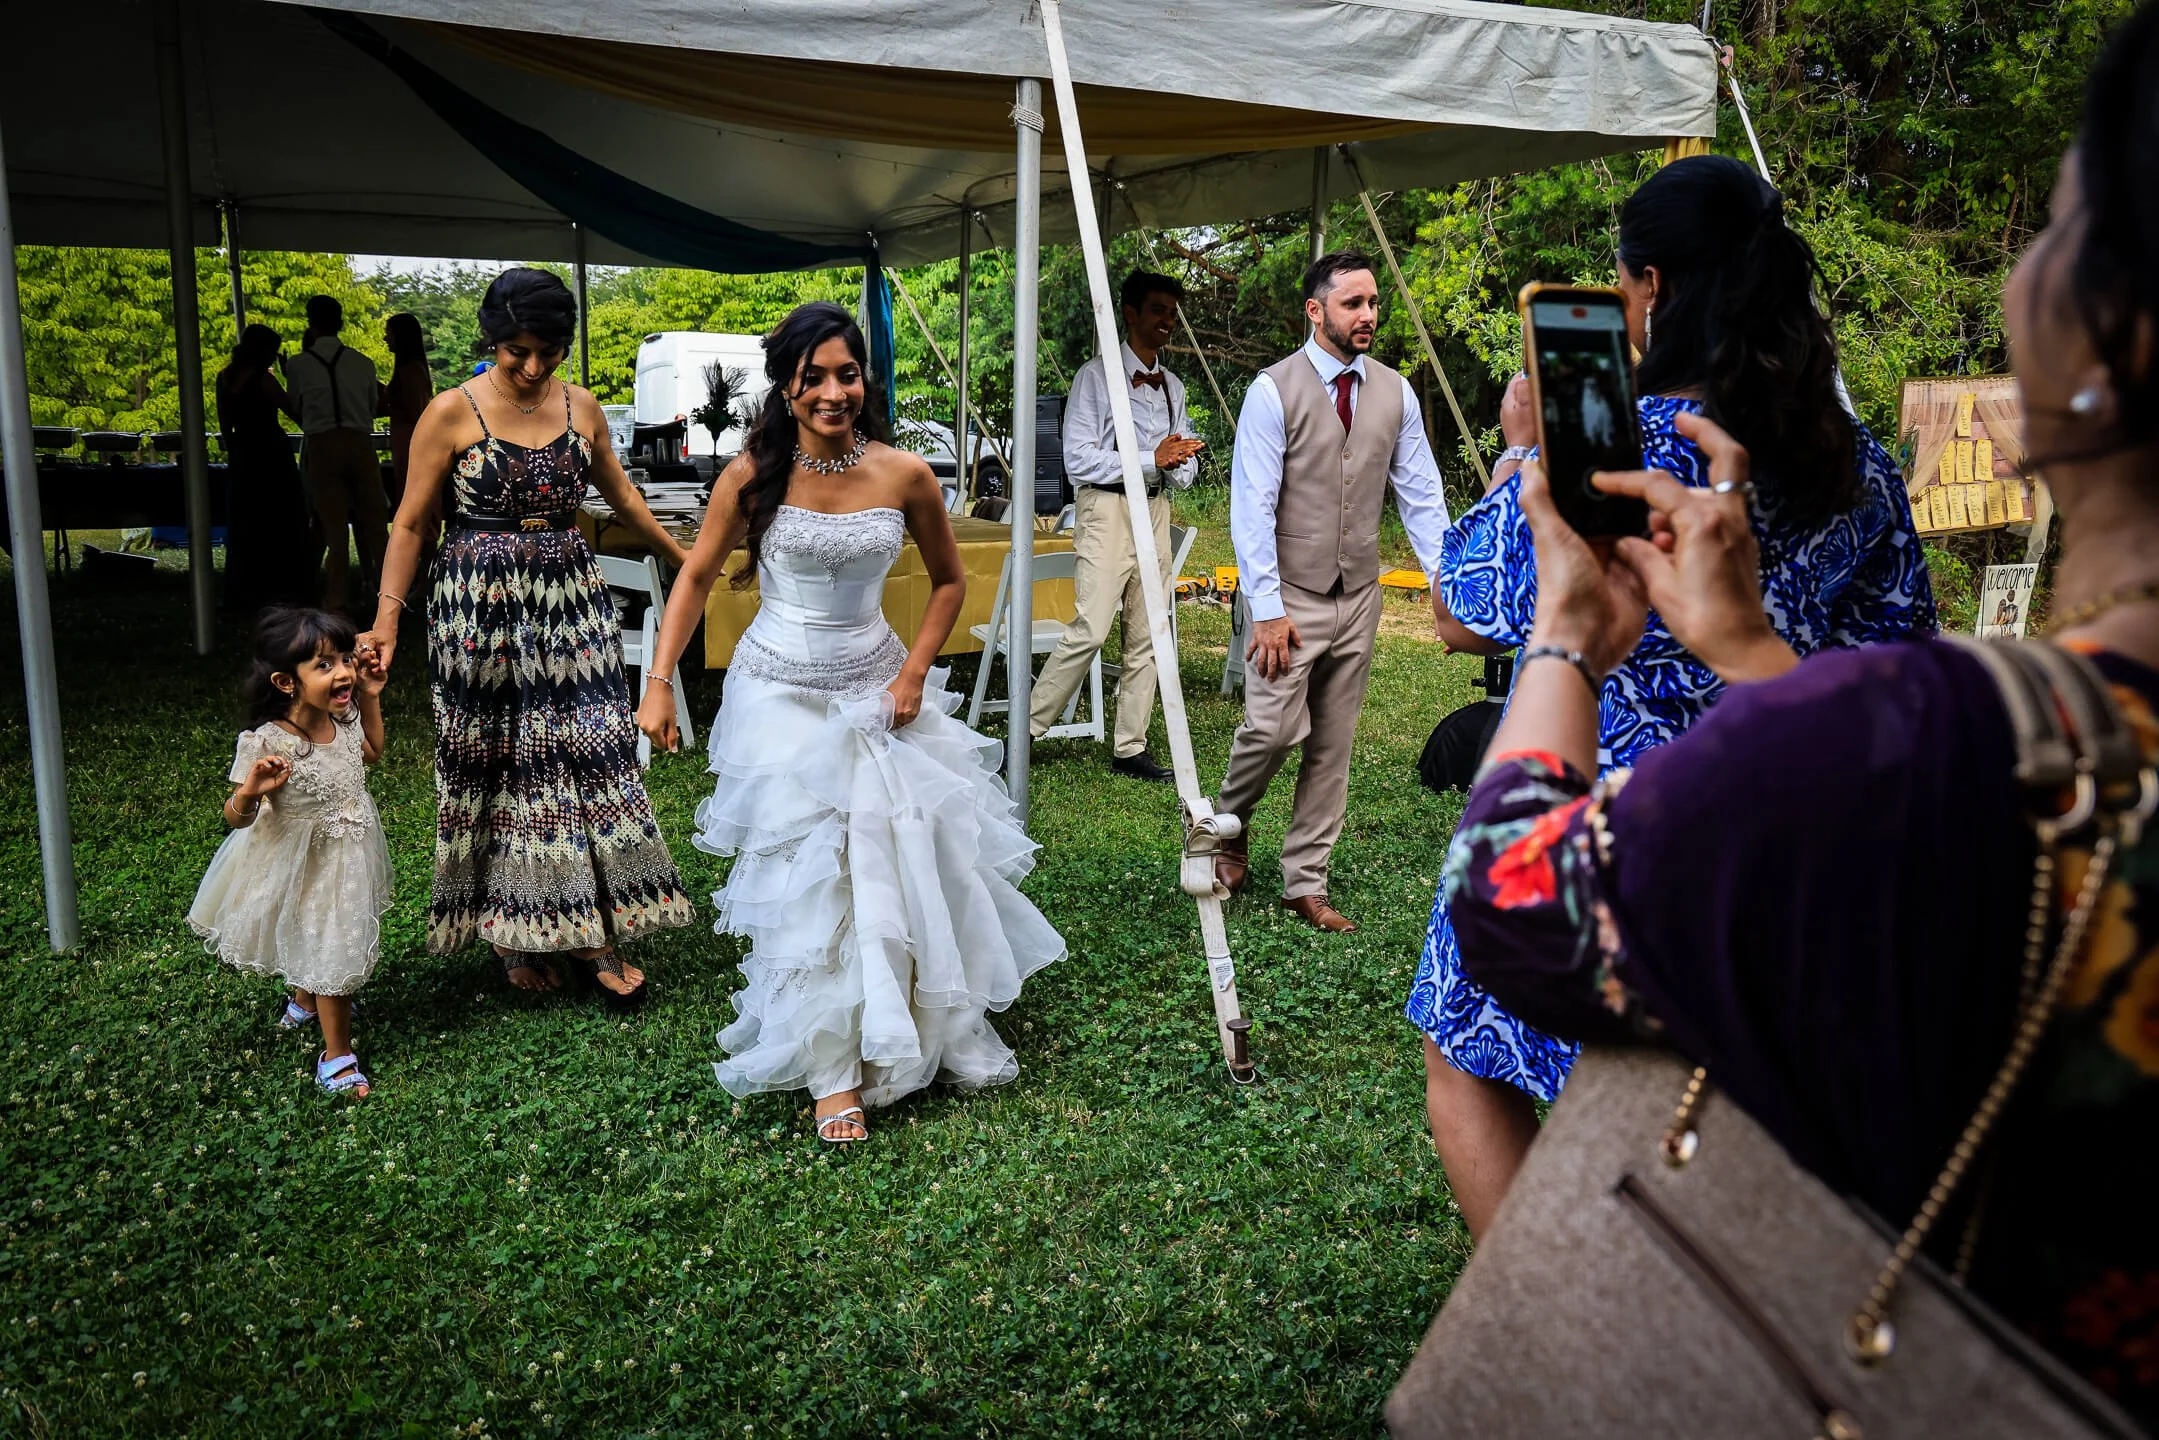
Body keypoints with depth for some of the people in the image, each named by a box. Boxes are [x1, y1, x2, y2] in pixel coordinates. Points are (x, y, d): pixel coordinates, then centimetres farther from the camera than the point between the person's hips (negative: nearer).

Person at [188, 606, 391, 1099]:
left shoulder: (345, 719, -11)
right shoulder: (267, 743, -30)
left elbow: (371, 752, 14)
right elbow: (237, 818, -20)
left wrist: (370, 698, 3)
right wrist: (249, 794, -42)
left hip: (348, 858, 7)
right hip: (305, 868, -7)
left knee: (317, 947, 29)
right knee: (333, 955, 4)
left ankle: (303, 1002, 58)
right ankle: (337, 1054, 23)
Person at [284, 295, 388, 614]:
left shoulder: (298, 364, 2)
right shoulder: (363, 363, 5)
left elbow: (296, 410, 13)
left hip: (321, 446, -1)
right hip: (360, 442, 1)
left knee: (332, 522, 5)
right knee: (372, 518, 8)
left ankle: (337, 596, 8)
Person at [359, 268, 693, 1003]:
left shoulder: (581, 407, 5)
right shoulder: (452, 412, -6)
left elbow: (620, 494, 21)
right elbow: (411, 524, -5)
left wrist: (681, 556, 28)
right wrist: (387, 619, -12)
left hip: (570, 599, 4)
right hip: (481, 606, -3)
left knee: (589, 753, 1)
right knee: (498, 768, 5)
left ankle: (590, 931, 11)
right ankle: (514, 930, 19)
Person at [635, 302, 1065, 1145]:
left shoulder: (905, 476, -7)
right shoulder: (753, 476, -9)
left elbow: (948, 581, 7)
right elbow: (697, 577, 1)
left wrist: (914, 673, -2)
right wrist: (659, 683, -5)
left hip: (878, 689, 2)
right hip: (782, 695, -2)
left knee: (916, 862, 6)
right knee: (810, 879, -1)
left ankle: (939, 1030, 30)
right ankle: (834, 1069, 12)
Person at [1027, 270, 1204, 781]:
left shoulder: (1173, 387, 18)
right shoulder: (1097, 377, -3)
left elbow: (1186, 472, 17)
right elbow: (1079, 460, -11)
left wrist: (1177, 462, -7)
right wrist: (1151, 459, -16)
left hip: (1156, 510, 7)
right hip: (1107, 509, -7)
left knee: (1146, 637, 5)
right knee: (1090, 630, -16)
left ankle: (1129, 749, 12)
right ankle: (1026, 730, -4)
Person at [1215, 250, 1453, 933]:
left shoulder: (1394, 393, 6)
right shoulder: (1274, 390, -8)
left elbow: (1421, 495, 8)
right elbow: (1253, 507, -10)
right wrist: (1267, 609, -15)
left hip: (1358, 598, 5)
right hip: (1290, 597, -4)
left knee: (1333, 746, 8)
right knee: (1274, 728, -11)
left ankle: (1305, 884, 18)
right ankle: (1230, 825, 20)